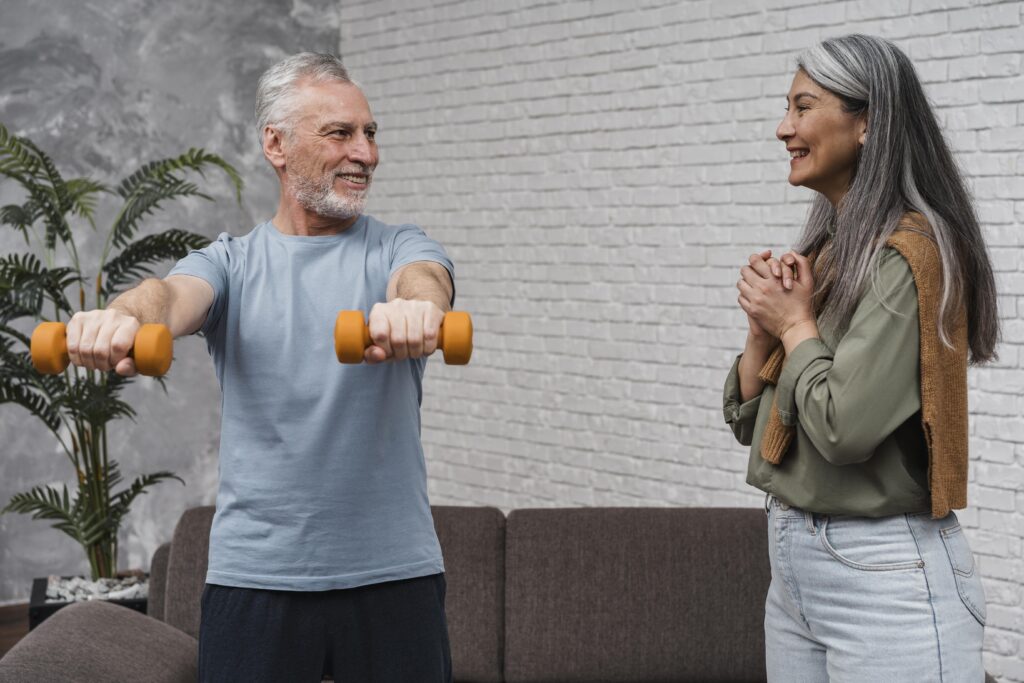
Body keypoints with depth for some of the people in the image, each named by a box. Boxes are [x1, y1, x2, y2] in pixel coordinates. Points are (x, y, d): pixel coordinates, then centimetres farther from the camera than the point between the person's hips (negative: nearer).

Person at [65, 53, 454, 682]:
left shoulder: (398, 248, 6)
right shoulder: (233, 262, 7)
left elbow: (423, 279, -19)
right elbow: (177, 294, -16)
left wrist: (415, 306, -46)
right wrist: (123, 318, -42)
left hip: (393, 570, 0)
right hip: (255, 575, 0)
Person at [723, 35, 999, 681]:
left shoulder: (905, 253, -15)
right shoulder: (826, 251, 11)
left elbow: (846, 430, -24)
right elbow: (750, 422, 13)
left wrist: (795, 325, -10)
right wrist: (764, 327, -4)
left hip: (884, 574, -9)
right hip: (793, 562, 9)